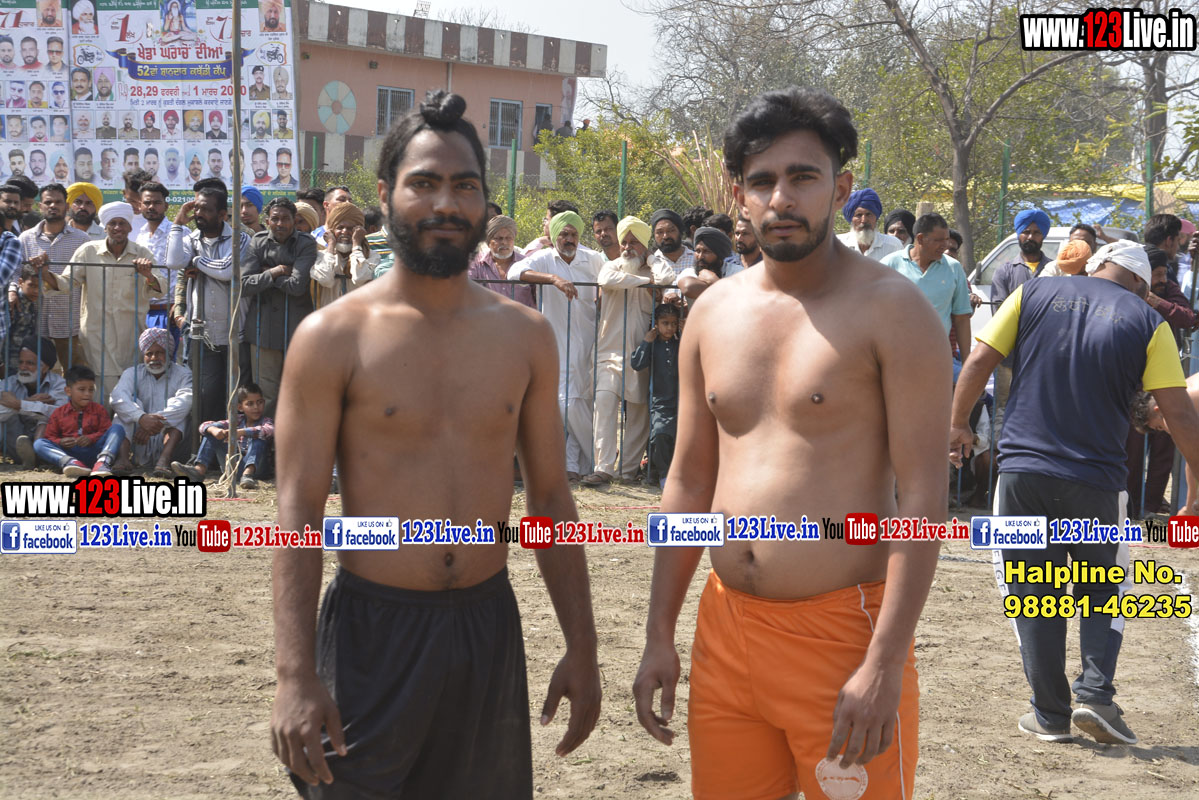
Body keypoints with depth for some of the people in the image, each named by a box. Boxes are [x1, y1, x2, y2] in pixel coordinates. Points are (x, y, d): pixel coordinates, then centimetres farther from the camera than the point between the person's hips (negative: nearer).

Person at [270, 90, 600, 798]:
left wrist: (581, 647, 8)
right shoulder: (333, 337, -5)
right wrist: (296, 674, -16)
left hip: (489, 626, 3)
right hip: (373, 627, -3)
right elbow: (299, 510, -8)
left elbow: (551, 496, 11)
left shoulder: (526, 336, 5)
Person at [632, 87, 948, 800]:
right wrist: (660, 636, 12)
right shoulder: (714, 312, 10)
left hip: (843, 634, -5)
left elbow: (923, 495, -13)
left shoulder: (891, 309, -8)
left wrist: (886, 665, -19)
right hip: (725, 628, 5)